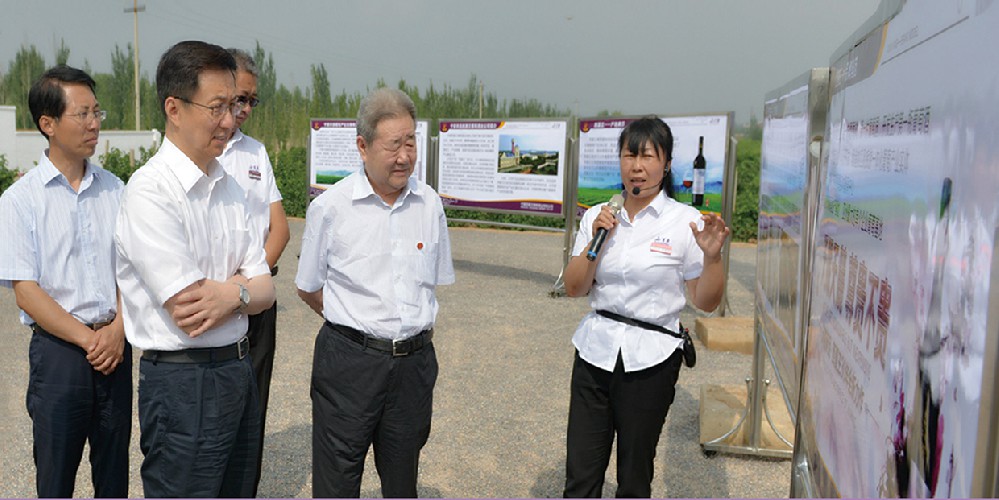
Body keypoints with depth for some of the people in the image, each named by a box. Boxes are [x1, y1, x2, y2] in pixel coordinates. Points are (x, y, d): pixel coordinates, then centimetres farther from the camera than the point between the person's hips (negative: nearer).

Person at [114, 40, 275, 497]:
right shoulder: (150, 191, -17)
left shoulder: (229, 186, 7)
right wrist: (243, 283, -6)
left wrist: (229, 294, -15)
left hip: (239, 371, 8)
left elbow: (265, 291, 5)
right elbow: (188, 314, -22)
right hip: (183, 385, -7)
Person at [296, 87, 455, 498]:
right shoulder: (330, 207, -7)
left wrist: (415, 325, 5)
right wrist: (357, 325, 2)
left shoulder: (429, 204, 2)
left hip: (415, 360, 3)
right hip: (349, 360, -3)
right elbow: (309, 288, 3)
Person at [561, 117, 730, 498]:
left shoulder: (685, 221, -5)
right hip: (595, 351, 3)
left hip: (650, 358, -3)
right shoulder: (597, 217, 5)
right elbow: (573, 289, 3)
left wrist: (712, 256, -19)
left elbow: (706, 303, -3)